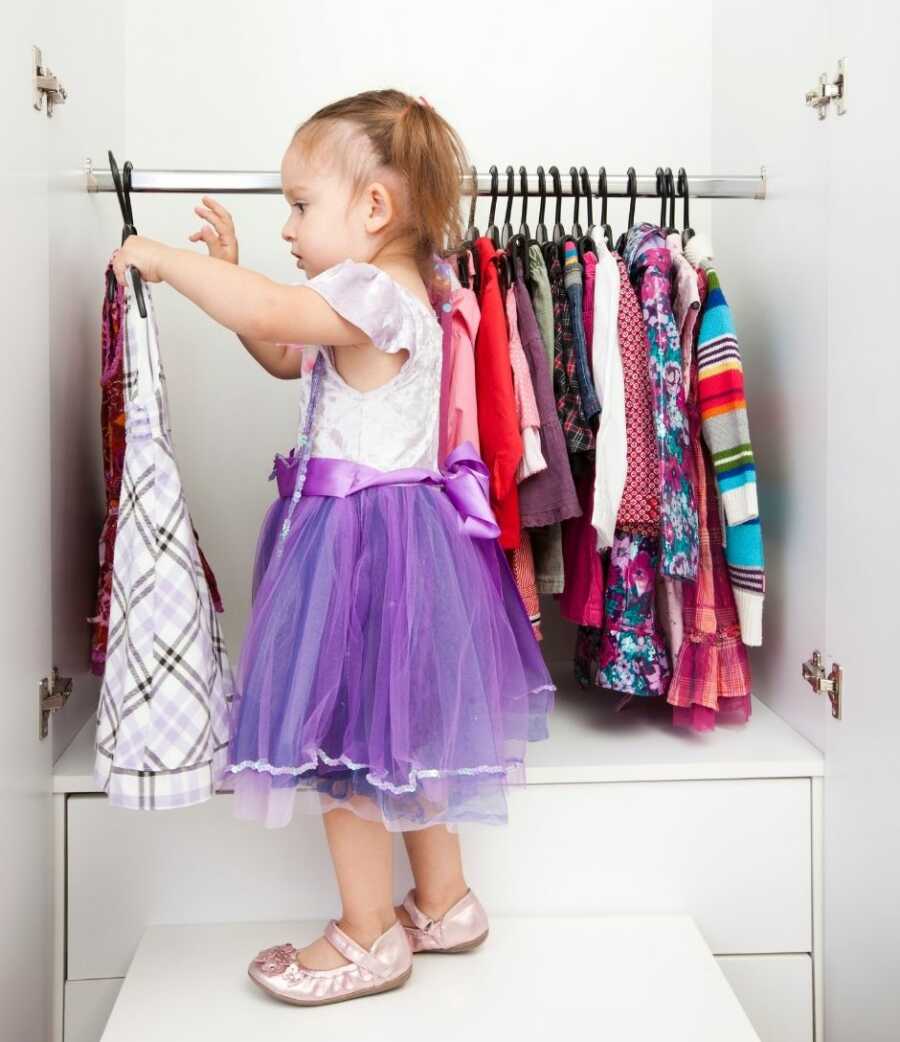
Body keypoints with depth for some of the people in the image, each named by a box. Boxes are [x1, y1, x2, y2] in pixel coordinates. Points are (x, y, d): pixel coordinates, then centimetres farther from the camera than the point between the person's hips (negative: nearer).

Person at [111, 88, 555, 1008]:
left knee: (339, 734, 1)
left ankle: (367, 937, 17)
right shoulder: (390, 296, 13)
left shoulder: (371, 292, -19)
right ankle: (444, 903, 34)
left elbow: (266, 316, -34)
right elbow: (284, 357, 23)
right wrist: (228, 269, 14)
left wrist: (163, 259, -18)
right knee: (397, 729, 20)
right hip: (396, 529, 11)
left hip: (362, 541, -11)